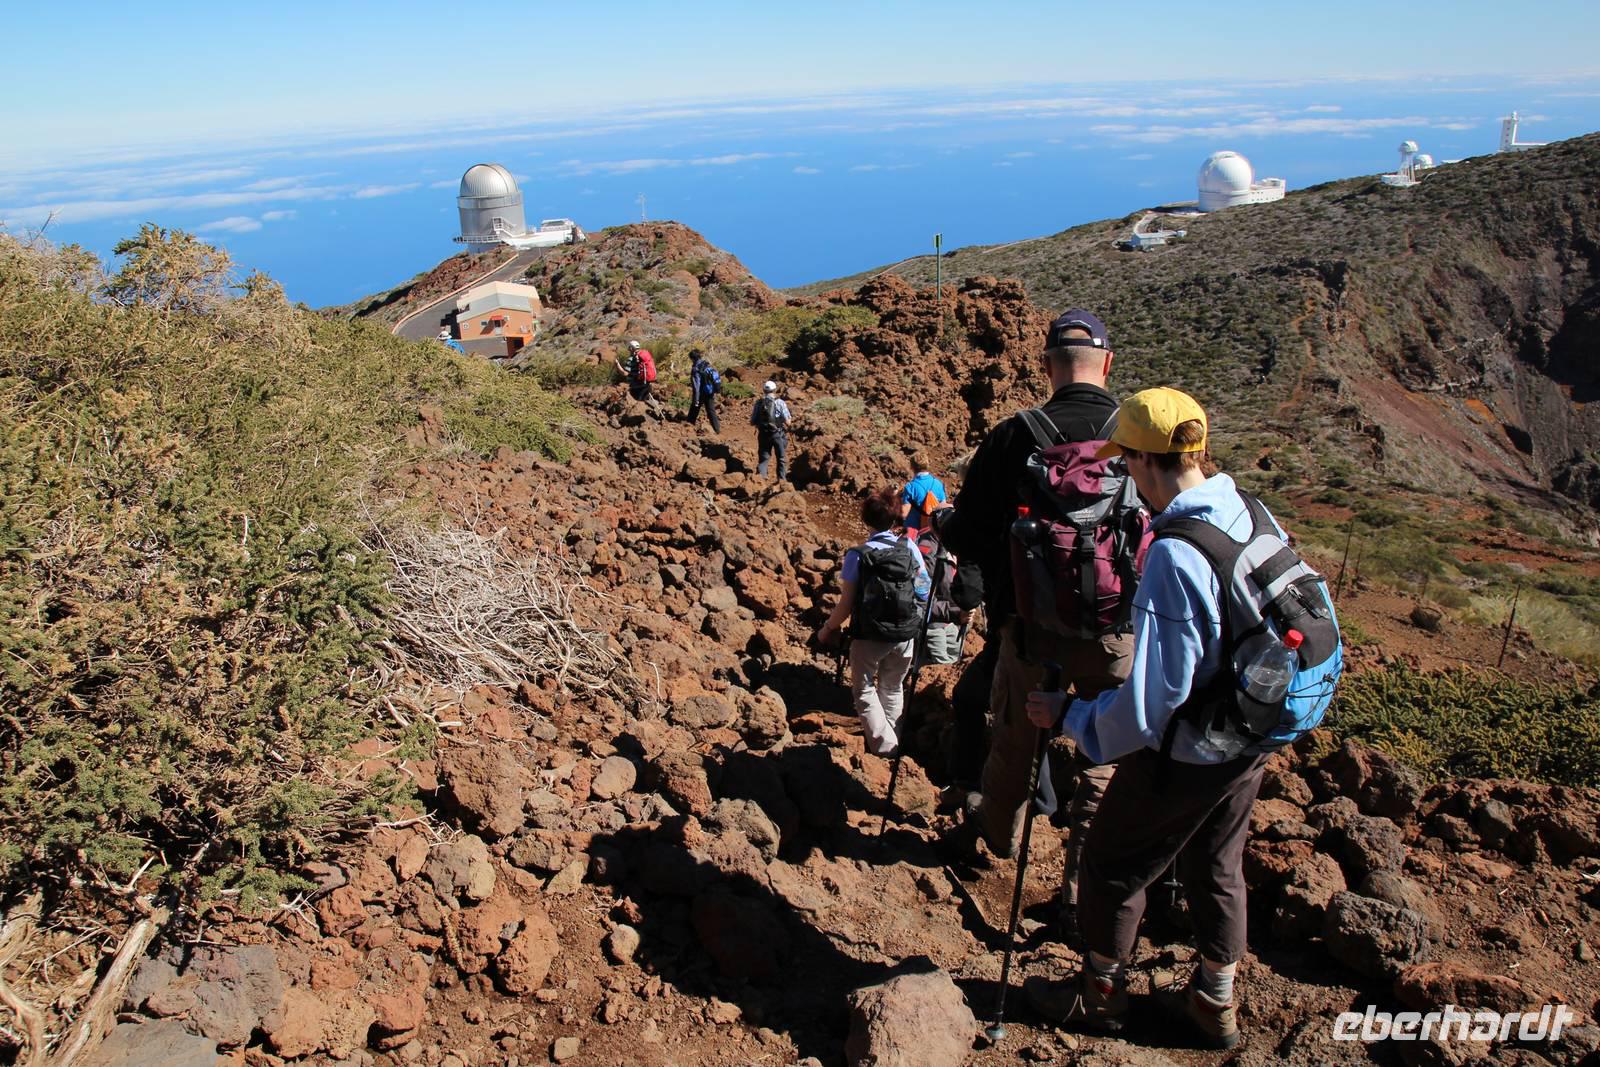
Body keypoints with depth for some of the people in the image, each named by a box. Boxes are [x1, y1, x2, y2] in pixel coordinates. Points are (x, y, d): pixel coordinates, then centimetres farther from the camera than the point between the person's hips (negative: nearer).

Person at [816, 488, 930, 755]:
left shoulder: (857, 556, -14)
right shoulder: (911, 549, -6)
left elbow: (846, 606, -13)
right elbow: (924, 592, -2)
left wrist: (828, 629, 3)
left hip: (868, 637, -3)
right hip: (906, 636, 3)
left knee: (864, 689, 17)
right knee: (893, 688, 24)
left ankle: (884, 743, 12)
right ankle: (891, 738, 35)